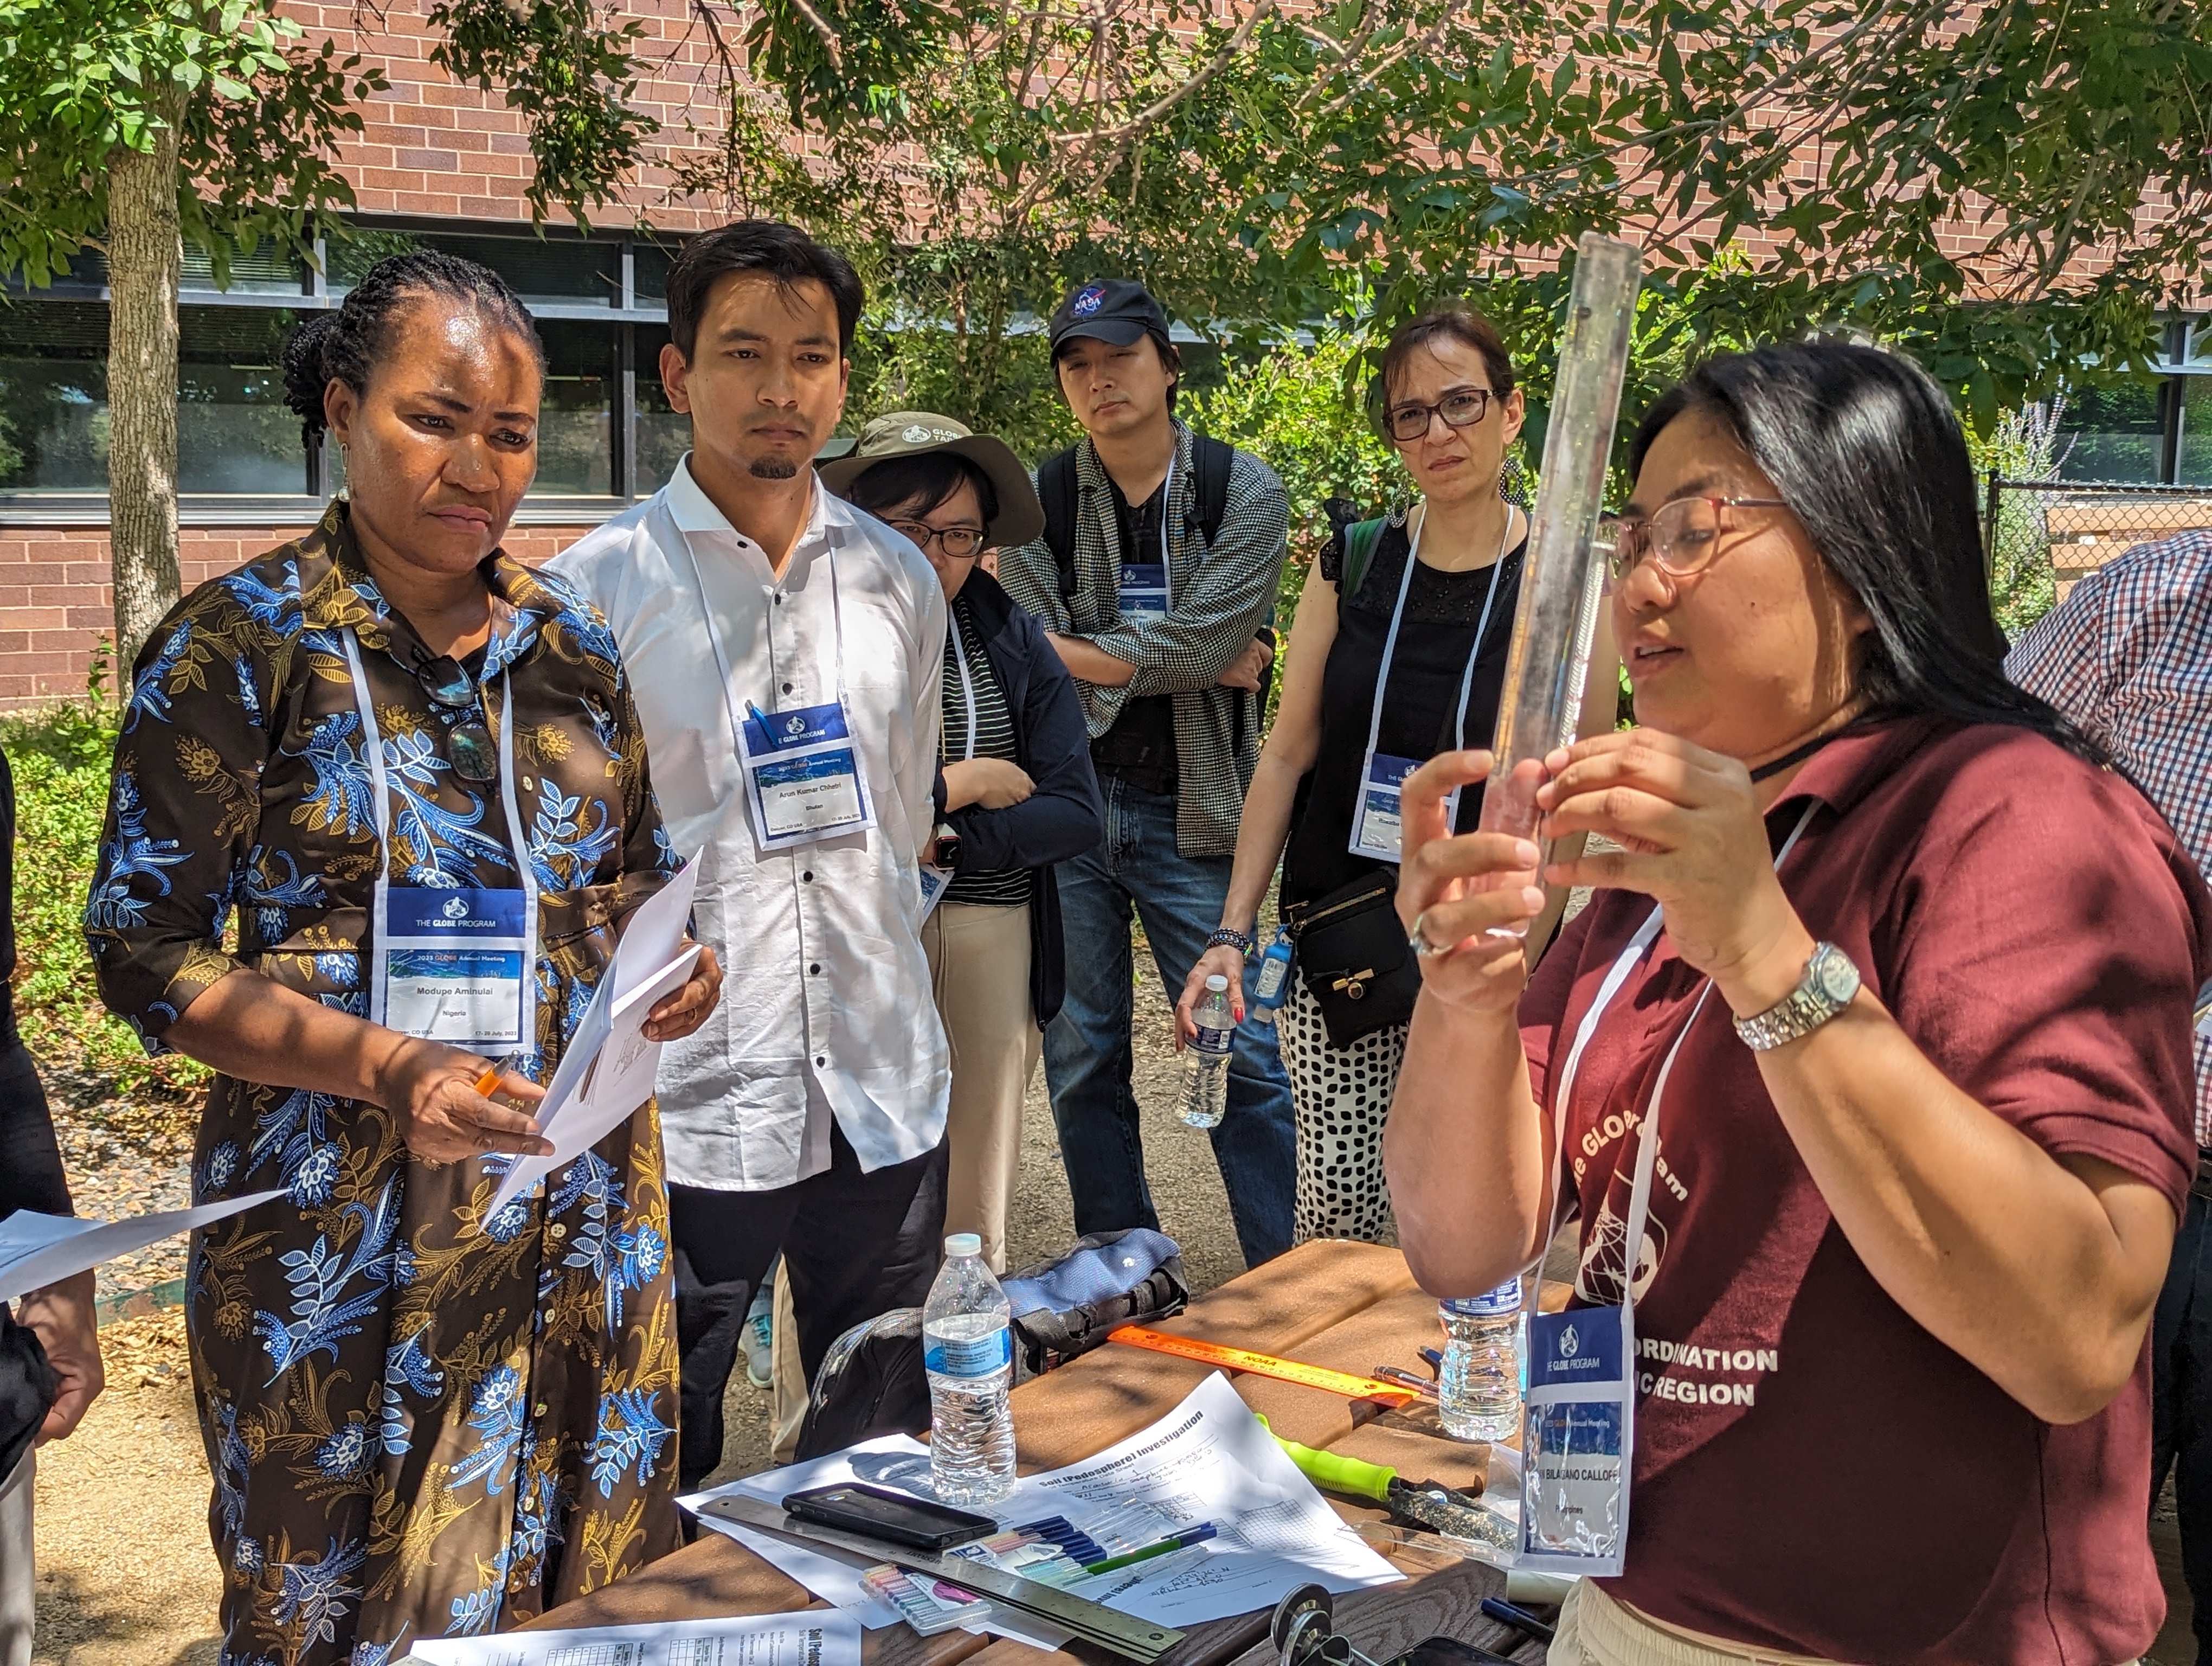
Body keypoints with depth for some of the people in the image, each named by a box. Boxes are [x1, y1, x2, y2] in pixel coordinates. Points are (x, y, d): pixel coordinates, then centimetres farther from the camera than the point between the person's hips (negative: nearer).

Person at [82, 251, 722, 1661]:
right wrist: (381, 1067, -22)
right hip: (339, 1226, -4)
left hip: (583, 1212, 4)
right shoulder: (242, 644, -6)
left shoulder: (571, 643, 8)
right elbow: (144, 954, -8)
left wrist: (667, 969, -6)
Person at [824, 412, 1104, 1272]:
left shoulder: (1014, 642, 9)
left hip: (993, 936, 3)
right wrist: (959, 785, -8)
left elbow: (1076, 811, 2)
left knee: (977, 1215, 9)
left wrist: (942, 842, -12)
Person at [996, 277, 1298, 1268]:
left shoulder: (1243, 493, -1)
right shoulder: (1035, 502, 4)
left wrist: (1080, 651, -10)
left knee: (1240, 1054, -2)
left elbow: (1207, 641, -14)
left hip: (1187, 814, -2)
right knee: (1080, 1059, 9)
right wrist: (1198, 663, -10)